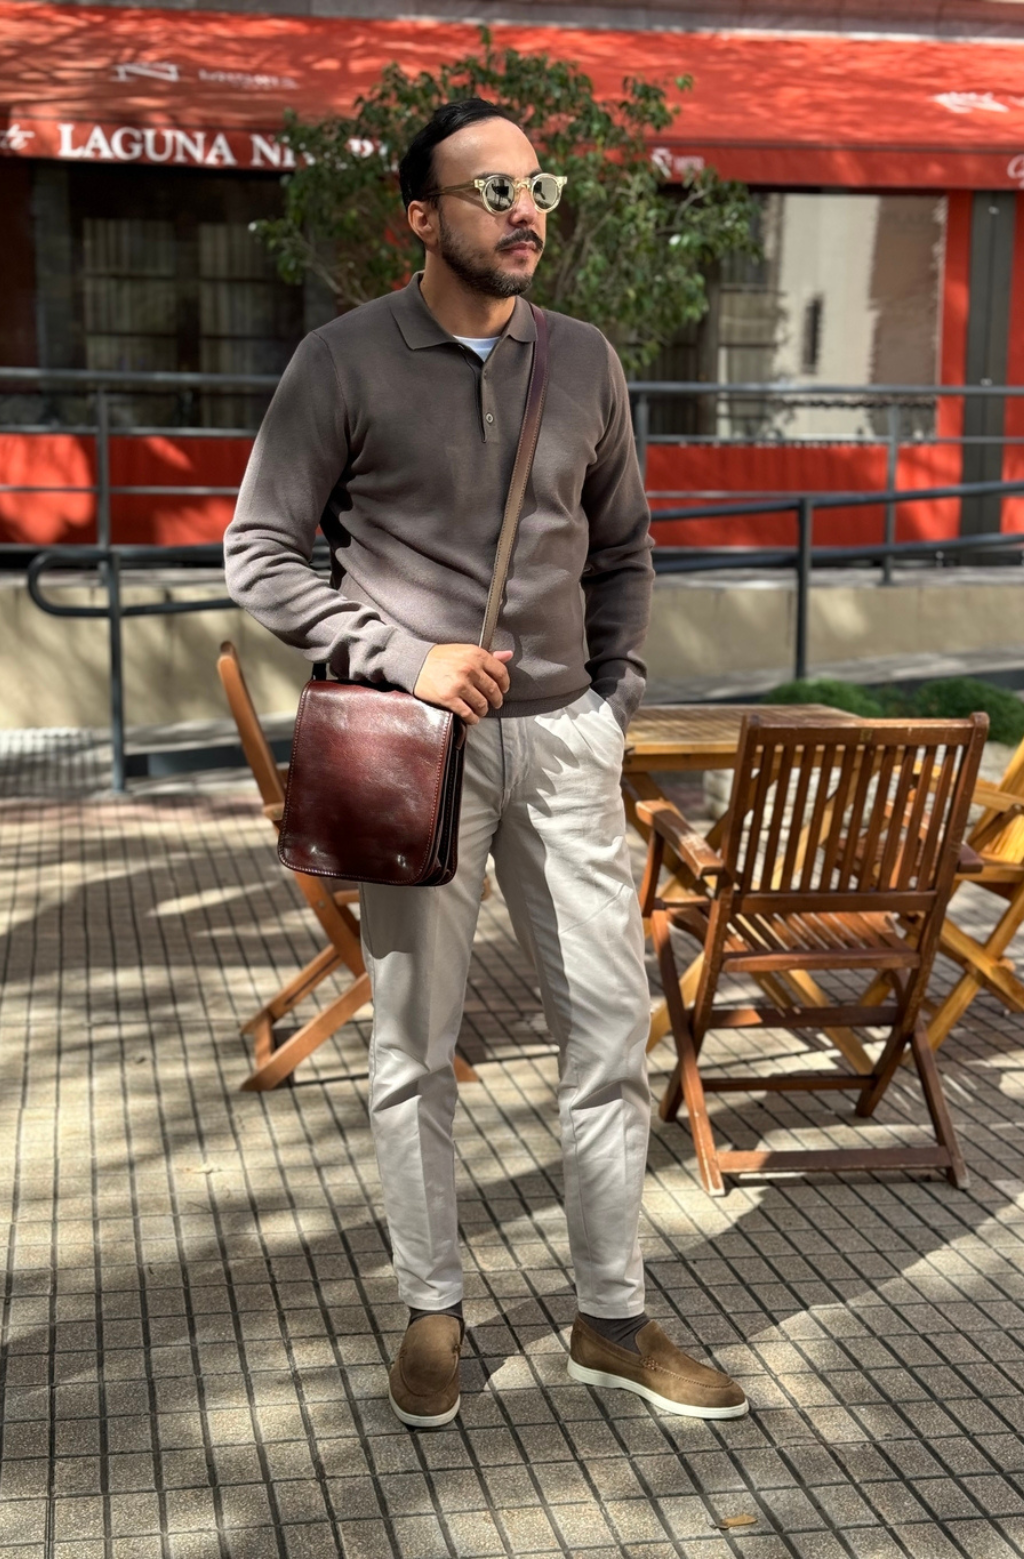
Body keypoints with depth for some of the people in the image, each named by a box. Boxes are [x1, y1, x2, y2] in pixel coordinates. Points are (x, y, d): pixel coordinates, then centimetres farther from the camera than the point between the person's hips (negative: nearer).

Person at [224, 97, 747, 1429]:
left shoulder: (584, 360, 8)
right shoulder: (345, 362, -4)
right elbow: (260, 557, -3)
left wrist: (614, 694, 8)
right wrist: (406, 659, -13)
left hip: (565, 736, 4)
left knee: (612, 1026, 5)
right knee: (416, 1044, 5)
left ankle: (614, 1323, 19)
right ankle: (433, 1312, 22)